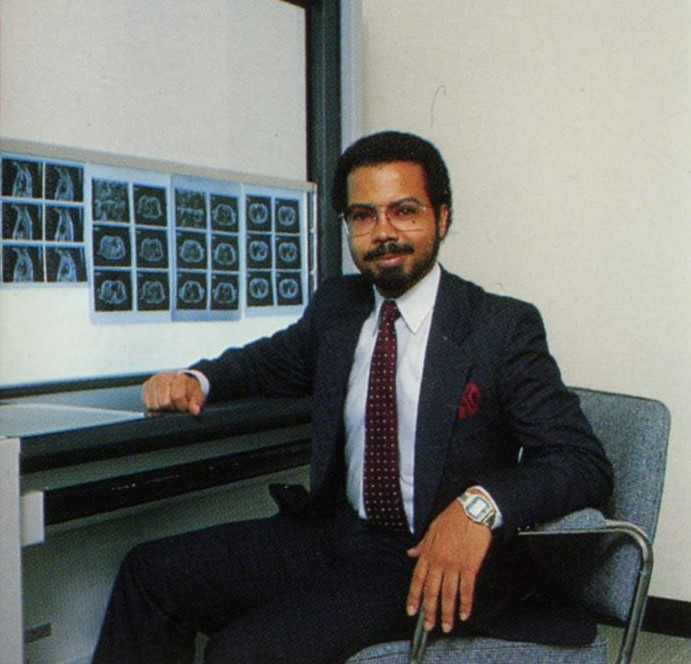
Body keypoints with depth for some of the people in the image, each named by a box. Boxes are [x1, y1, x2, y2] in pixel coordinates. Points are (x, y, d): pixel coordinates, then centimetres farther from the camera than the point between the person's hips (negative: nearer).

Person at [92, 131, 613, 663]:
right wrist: (196, 379, 6)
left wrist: (481, 504, -35)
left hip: (439, 564, -6)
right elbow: (273, 358, 28)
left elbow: (586, 464, -16)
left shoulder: (504, 327, -10)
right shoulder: (336, 305, 8)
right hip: (336, 534, 6)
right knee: (150, 572, -5)